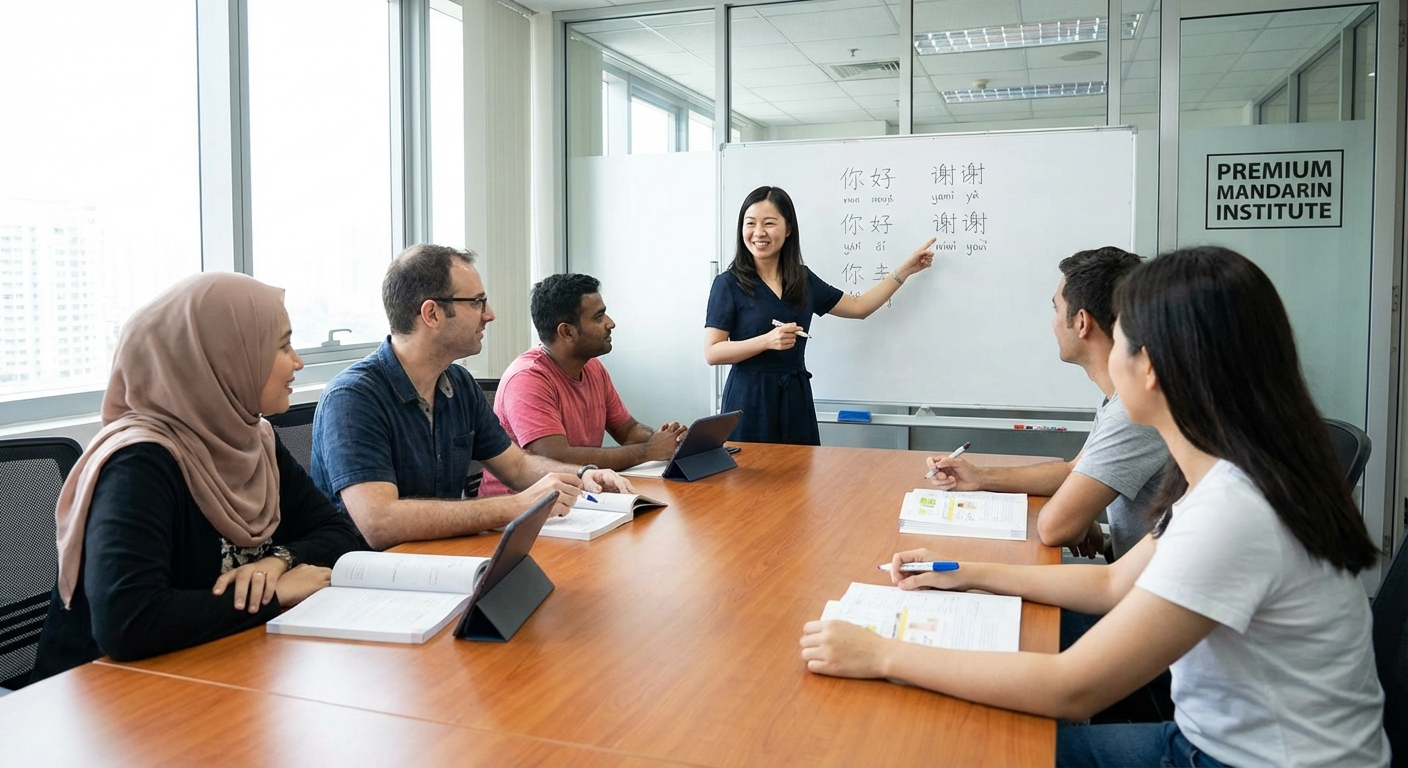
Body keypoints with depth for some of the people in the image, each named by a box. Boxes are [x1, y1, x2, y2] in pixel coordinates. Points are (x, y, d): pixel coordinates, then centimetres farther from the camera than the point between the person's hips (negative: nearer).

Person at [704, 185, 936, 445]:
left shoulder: (803, 278, 8)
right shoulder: (728, 283, -6)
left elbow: (859, 307, 17)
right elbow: (712, 353, -10)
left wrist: (906, 269, 16)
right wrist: (767, 340, -22)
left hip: (796, 397, 4)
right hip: (750, 398, -4)